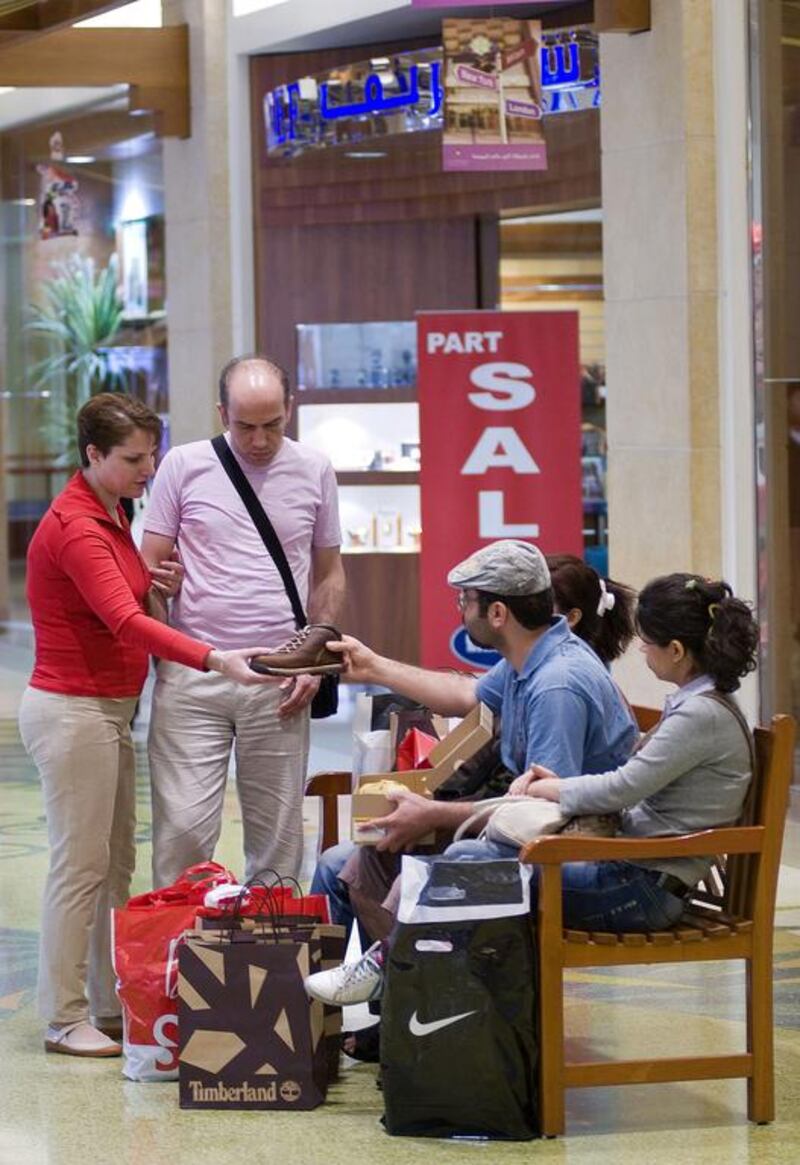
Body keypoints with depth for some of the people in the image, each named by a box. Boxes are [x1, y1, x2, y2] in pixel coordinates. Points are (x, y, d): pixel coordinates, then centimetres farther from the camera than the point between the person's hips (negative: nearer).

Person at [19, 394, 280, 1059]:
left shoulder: (111, 516, 12)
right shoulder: (74, 527, -19)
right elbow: (126, 623, -30)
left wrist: (154, 583, 0)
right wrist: (213, 659, -40)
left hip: (109, 711, 10)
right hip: (72, 711, -10)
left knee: (116, 866, 12)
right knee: (81, 867, -5)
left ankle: (111, 1004, 20)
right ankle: (64, 1020, 1)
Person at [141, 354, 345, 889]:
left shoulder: (314, 470, 8)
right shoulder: (184, 465, 3)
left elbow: (329, 575, 15)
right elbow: (150, 566, 6)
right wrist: (161, 652, -6)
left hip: (279, 680, 2)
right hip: (192, 679, -2)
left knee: (278, 834, 6)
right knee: (183, 829, -7)